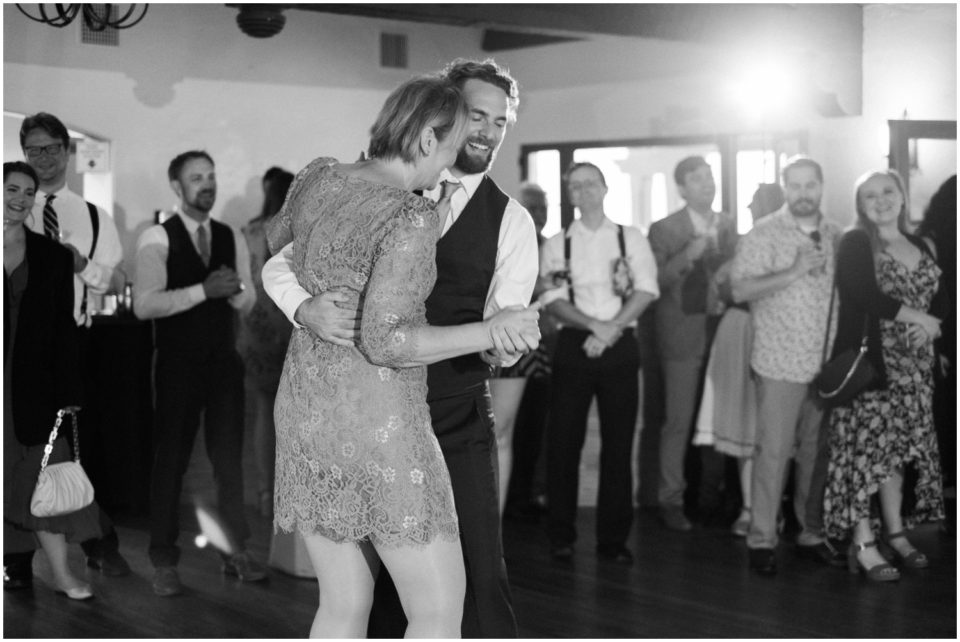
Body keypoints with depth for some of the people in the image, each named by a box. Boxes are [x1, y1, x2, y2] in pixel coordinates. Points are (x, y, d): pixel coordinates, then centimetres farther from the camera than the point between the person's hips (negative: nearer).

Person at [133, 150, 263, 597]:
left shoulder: (232, 238, 8)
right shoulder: (157, 238, -7)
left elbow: (247, 303, 8)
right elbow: (144, 304, -18)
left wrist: (237, 288, -15)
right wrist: (203, 290, -25)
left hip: (224, 360, 4)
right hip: (177, 363, -4)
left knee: (228, 455, 9)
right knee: (171, 459, 4)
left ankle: (235, 551, 19)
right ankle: (164, 562, 13)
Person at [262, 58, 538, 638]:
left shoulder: (510, 221, 1)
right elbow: (280, 264, 0)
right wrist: (306, 308, -22)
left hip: (457, 417, -1)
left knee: (479, 576, -4)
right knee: (382, 573, 11)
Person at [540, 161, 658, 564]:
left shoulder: (631, 239, 8)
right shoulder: (557, 245, 7)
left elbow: (646, 290, -4)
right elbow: (552, 300, -4)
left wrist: (612, 327, -17)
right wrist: (594, 324, -18)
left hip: (620, 346, 0)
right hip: (573, 346, 0)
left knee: (619, 444, 2)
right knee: (563, 442, 0)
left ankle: (613, 538, 11)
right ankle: (561, 536, 11)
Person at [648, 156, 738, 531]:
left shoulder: (728, 225, 11)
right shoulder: (664, 230, -3)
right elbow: (653, 281, -11)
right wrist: (686, 256, -22)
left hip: (723, 331, 4)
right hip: (684, 335, -4)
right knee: (679, 420, -3)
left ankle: (711, 496, 20)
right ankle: (670, 500, 5)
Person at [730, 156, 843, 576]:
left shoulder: (836, 236, 10)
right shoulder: (764, 234, -4)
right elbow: (739, 290, -12)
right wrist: (792, 273, -20)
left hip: (827, 363, 4)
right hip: (780, 362, -4)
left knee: (817, 451, 10)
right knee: (773, 451, -2)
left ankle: (812, 533, 21)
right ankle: (761, 540, 6)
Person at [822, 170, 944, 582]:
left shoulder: (921, 247, 15)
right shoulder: (855, 244, -3)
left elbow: (939, 297, 16)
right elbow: (866, 297, -16)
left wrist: (931, 328, -6)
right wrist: (923, 319, -12)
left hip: (913, 365, 6)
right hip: (869, 360, -6)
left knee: (897, 449, 9)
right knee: (865, 446, -7)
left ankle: (896, 535, 19)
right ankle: (863, 544, -3)